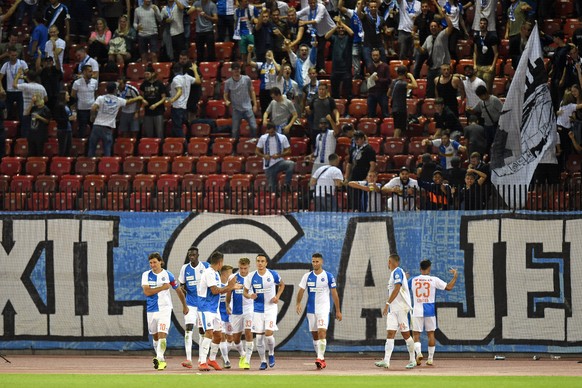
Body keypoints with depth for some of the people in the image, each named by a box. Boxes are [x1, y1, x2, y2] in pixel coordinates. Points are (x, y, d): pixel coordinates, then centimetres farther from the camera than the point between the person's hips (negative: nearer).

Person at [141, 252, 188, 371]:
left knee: (162, 335, -16)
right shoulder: (146, 275, 1)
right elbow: (146, 292, -12)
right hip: (151, 310, 3)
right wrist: (162, 287, -16)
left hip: (164, 309, -3)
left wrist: (184, 306, 19)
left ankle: (160, 359, -21)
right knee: (155, 336, 14)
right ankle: (159, 356, 31)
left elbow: (178, 290, 12)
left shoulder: (168, 275, -1)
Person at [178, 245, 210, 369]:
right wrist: (182, 288, -11)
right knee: (188, 328, -14)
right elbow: (182, 284, 12)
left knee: (202, 331, 8)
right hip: (190, 304, 0)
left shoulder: (206, 266, -3)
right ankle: (188, 359, -21)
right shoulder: (185, 268, 2)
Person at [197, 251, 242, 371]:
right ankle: (202, 362, -23)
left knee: (218, 334, 13)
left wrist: (232, 287, 23)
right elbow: (214, 290, -21)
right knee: (209, 332, -20)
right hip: (206, 308, -10)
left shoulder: (215, 273, 16)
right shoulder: (209, 273, -15)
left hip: (214, 309, 10)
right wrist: (229, 286, -12)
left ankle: (212, 359, 28)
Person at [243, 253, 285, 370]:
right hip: (257, 310, 2)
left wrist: (277, 296, -4)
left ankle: (271, 354, 14)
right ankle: (263, 361, 15)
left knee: (268, 333, -14)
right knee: (259, 336, 1)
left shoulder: (273, 274, -5)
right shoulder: (251, 276, -3)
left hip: (270, 308, -2)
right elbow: (245, 292, 5)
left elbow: (282, 285, 12)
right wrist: (250, 296, -18)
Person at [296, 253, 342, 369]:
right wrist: (298, 304, -15)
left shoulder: (328, 276, -2)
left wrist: (338, 311, 0)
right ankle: (321, 359, 18)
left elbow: (334, 294, 1)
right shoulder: (307, 276, 6)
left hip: (324, 308, -4)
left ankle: (320, 358, -22)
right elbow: (301, 291, 3)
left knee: (322, 332, -18)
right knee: (314, 335, 8)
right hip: (311, 310, 4)